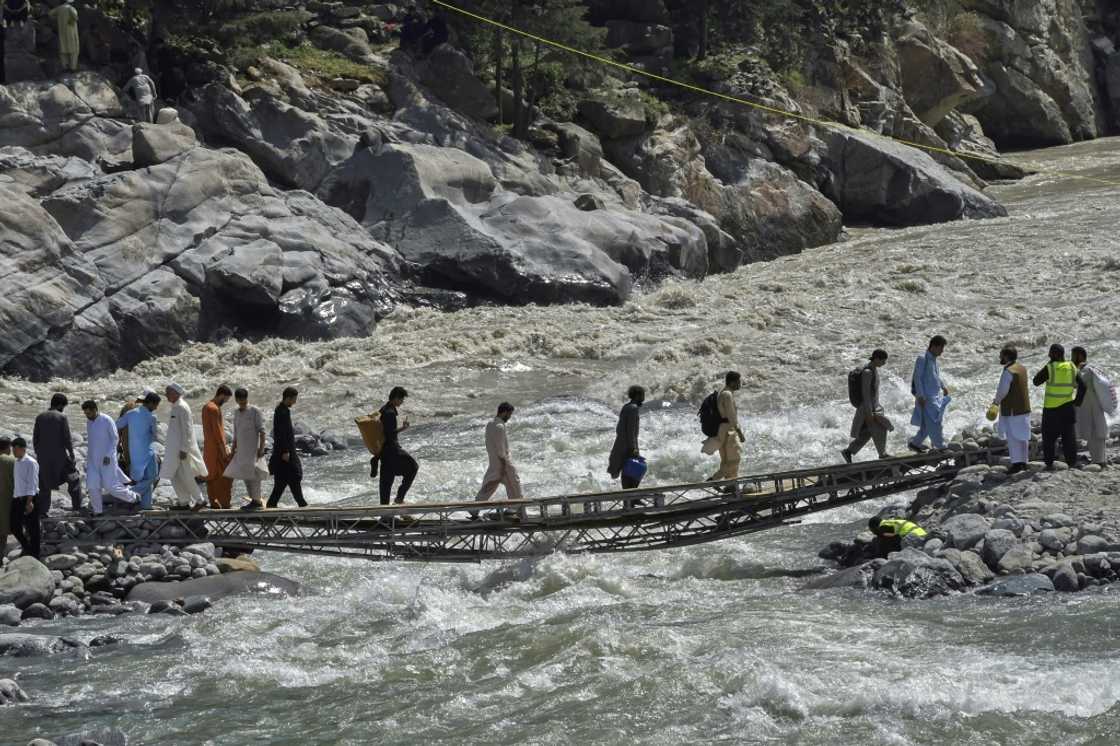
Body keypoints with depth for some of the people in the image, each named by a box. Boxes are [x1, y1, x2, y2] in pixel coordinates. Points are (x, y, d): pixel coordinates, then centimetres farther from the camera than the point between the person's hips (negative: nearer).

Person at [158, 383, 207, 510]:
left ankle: (200, 500, 6)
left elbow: (186, 430, -20)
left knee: (185, 477, -4)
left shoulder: (182, 408, -17)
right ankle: (184, 501, 16)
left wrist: (183, 449, -22)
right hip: (174, 447, 9)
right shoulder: (175, 407, 11)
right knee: (174, 475, 10)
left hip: (182, 447, -9)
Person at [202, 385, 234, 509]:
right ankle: (224, 503, -10)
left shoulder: (207, 407, 14)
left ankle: (213, 502, 12)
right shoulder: (214, 409, -17)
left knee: (211, 475, 10)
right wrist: (224, 448, -18)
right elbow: (217, 430, -19)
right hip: (216, 448, -10)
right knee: (225, 475, -8)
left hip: (208, 447, 10)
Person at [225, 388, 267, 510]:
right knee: (246, 476, 7)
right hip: (241, 450, 7)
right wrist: (233, 451, 18)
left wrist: (261, 448, -17)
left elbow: (262, 431, -10)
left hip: (253, 449, -7)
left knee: (252, 475, -8)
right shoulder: (236, 413, 14)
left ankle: (257, 501, -5)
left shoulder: (254, 411, -6)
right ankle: (254, 500, 13)